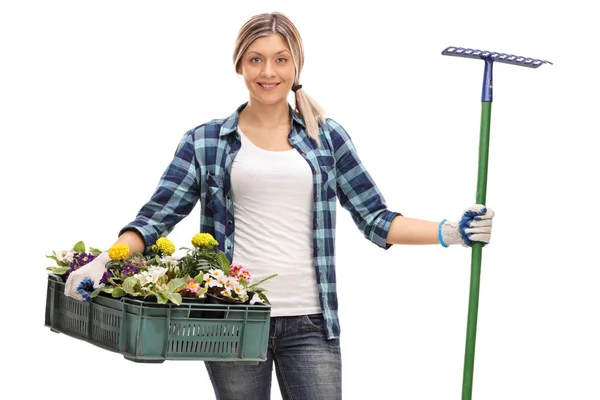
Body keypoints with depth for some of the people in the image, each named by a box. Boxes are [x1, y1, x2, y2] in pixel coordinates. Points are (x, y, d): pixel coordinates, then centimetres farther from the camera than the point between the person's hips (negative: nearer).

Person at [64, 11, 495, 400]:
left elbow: (376, 219, 8)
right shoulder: (206, 142, 6)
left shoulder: (327, 137, 8)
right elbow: (157, 216, 0)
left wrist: (450, 231, -4)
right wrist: (104, 263, -16)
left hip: (309, 323, 0)